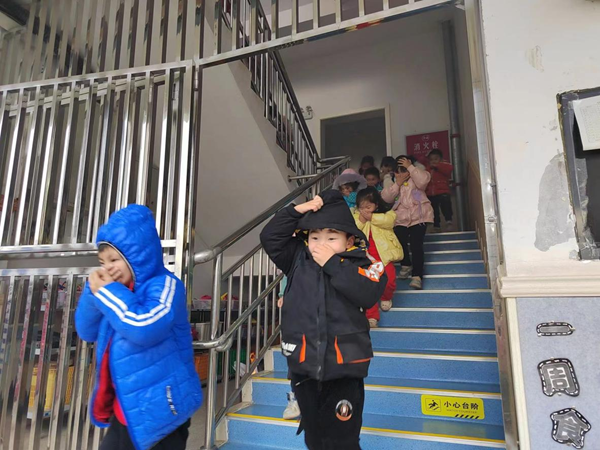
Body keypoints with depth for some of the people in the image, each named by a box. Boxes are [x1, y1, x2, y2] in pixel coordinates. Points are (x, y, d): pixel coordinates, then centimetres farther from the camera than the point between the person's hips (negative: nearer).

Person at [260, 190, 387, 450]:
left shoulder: (362, 263, -7)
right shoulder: (298, 259, 3)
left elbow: (368, 294, -23)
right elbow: (270, 237, -2)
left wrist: (332, 263, -20)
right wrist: (297, 211, -10)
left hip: (343, 367, -3)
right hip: (303, 363, 4)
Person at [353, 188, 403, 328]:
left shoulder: (386, 214, 1)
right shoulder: (356, 216, 8)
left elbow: (389, 220, -23)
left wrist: (371, 217, -22)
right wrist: (361, 219, -17)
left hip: (383, 254, -1)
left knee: (389, 280, -14)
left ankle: (386, 298, 23)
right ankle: (371, 316, 3)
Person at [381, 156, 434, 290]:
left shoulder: (415, 178, -2)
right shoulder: (392, 180, 8)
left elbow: (423, 180, -27)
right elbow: (386, 197, -5)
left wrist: (410, 167, -21)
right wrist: (397, 184, -14)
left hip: (418, 217, -4)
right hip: (400, 219, 4)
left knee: (416, 246, -13)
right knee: (400, 244, 3)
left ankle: (417, 276, -9)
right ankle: (406, 266, 32)